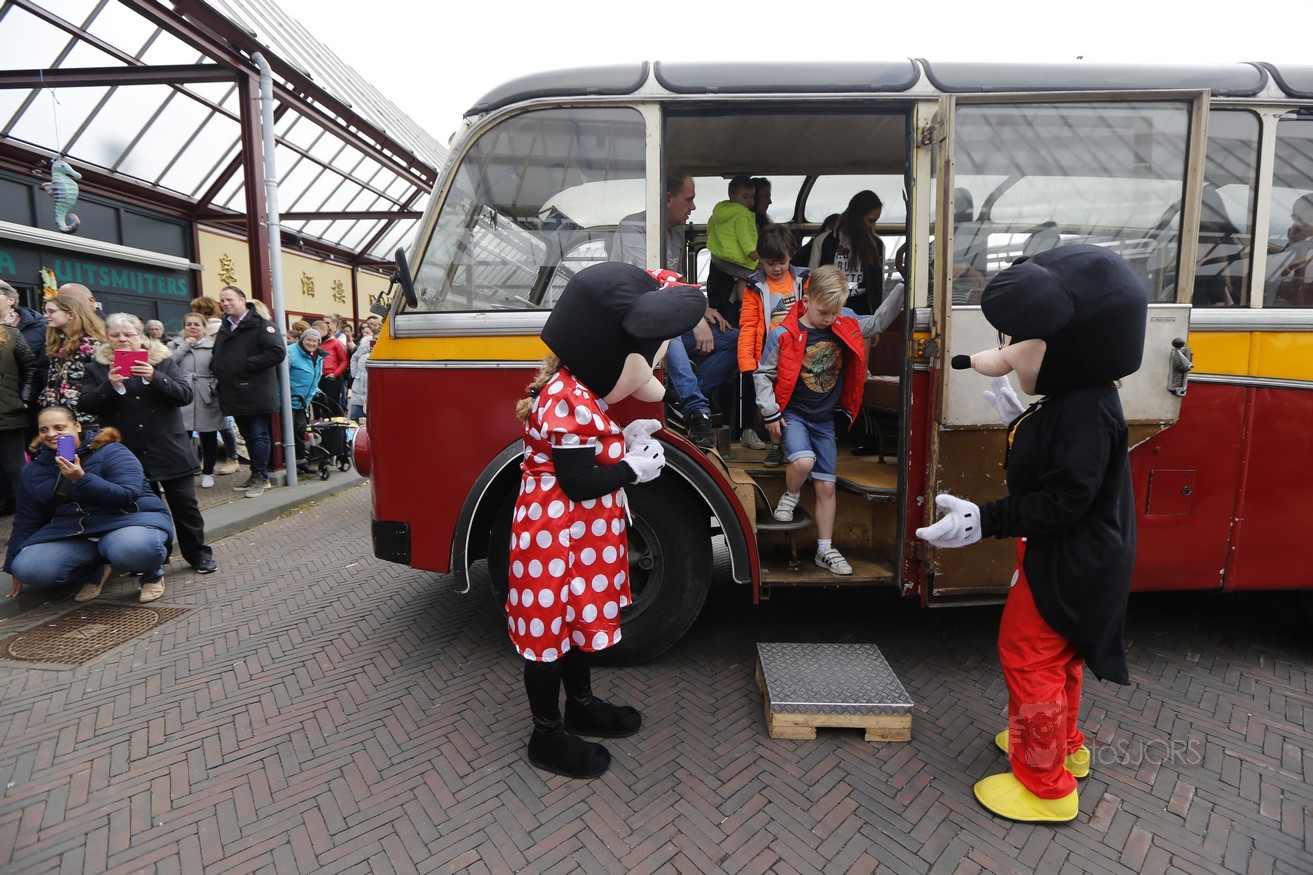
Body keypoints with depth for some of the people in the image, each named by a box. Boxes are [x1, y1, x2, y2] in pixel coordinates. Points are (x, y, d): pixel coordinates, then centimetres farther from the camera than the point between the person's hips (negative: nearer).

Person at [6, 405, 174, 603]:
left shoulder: (110, 452, -7)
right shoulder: (33, 470, 11)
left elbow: (128, 496, -19)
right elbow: (26, 520, 18)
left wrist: (82, 479, -29)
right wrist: (14, 564, 18)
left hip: (126, 519, -6)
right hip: (71, 531, 6)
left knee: (133, 548, -40)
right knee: (27, 569, -21)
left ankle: (153, 573, -3)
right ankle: (96, 570, 7)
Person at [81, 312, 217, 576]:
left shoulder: (163, 361, 1)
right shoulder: (98, 367, 5)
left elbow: (185, 394, -9)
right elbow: (89, 405, -3)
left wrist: (154, 378, -23)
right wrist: (110, 386, -21)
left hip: (169, 450, -1)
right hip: (129, 455, 1)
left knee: (185, 505, 5)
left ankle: (198, 554, 18)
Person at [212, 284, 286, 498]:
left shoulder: (260, 325, -8)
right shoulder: (224, 329, 16)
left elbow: (278, 352, -20)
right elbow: (217, 357, 29)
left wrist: (247, 364, -19)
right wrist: (216, 368, 7)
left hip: (256, 393, -8)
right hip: (235, 394, 8)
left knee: (259, 436, -2)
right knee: (248, 437, 14)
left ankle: (261, 477, 6)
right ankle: (256, 474, 23)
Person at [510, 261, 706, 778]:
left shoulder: (576, 389, 5)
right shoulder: (568, 402, -27)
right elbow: (578, 484, -27)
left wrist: (626, 438, 1)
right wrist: (635, 468, -17)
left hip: (581, 533, 10)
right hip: (556, 536, -10)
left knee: (579, 615, 22)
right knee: (550, 625, 6)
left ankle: (581, 705, 42)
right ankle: (547, 736, 24)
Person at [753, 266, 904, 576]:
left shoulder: (846, 324, -2)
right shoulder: (784, 335, -15)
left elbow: (878, 321, 14)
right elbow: (762, 374, -8)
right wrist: (771, 413, -9)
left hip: (825, 419, 4)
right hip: (792, 413, -4)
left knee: (826, 486, 6)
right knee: (803, 461, -31)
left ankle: (825, 550, 18)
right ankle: (790, 495, 5)